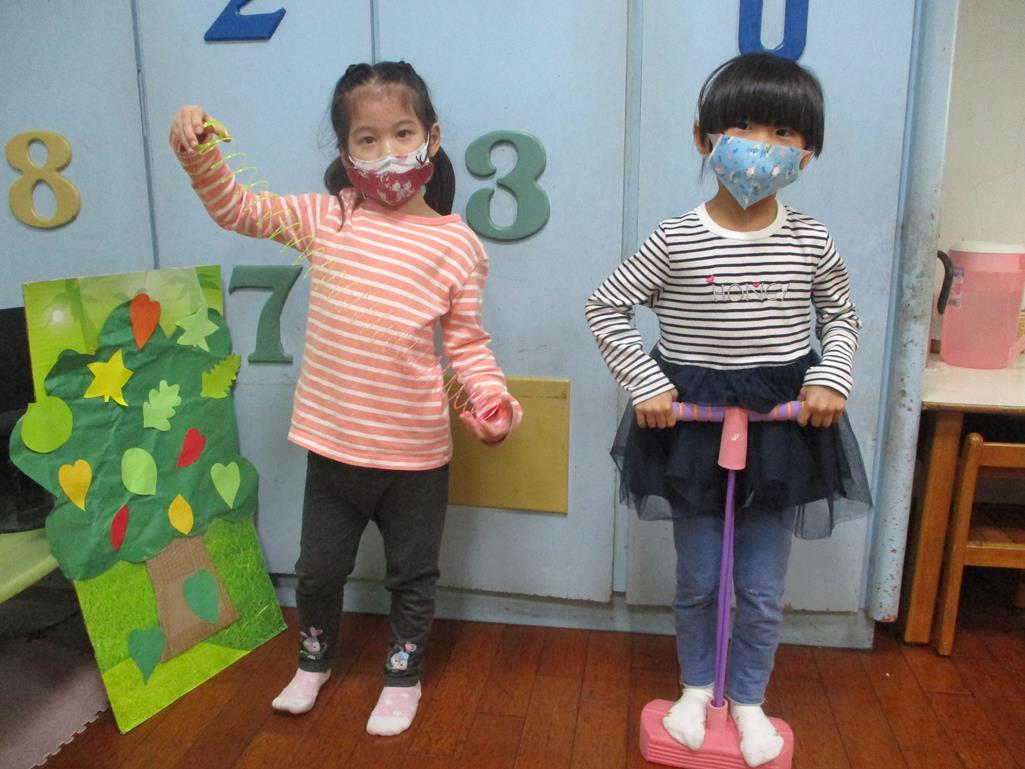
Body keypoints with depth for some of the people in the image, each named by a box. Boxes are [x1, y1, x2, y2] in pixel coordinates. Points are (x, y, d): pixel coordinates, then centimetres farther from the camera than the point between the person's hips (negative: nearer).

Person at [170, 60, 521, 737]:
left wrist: (491, 398, -18)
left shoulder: (456, 242, -6)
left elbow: (467, 341, -3)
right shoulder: (325, 217, -2)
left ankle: (403, 676, 42)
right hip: (334, 439, 2)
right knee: (319, 567, 20)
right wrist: (200, 154, -14)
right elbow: (238, 209, 3)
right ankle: (315, 660, 49)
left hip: (416, 450, -1)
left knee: (412, 574, 17)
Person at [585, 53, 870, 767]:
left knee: (764, 588, 12)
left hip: (783, 421, 2)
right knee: (697, 580, 14)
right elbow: (606, 308, -4)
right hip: (693, 417, -1)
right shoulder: (675, 240, -12)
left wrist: (830, 378, -7)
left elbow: (842, 318, 10)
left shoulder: (811, 241, -5)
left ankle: (748, 700, 36)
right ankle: (696, 687, 39)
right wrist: (646, 384, -12)